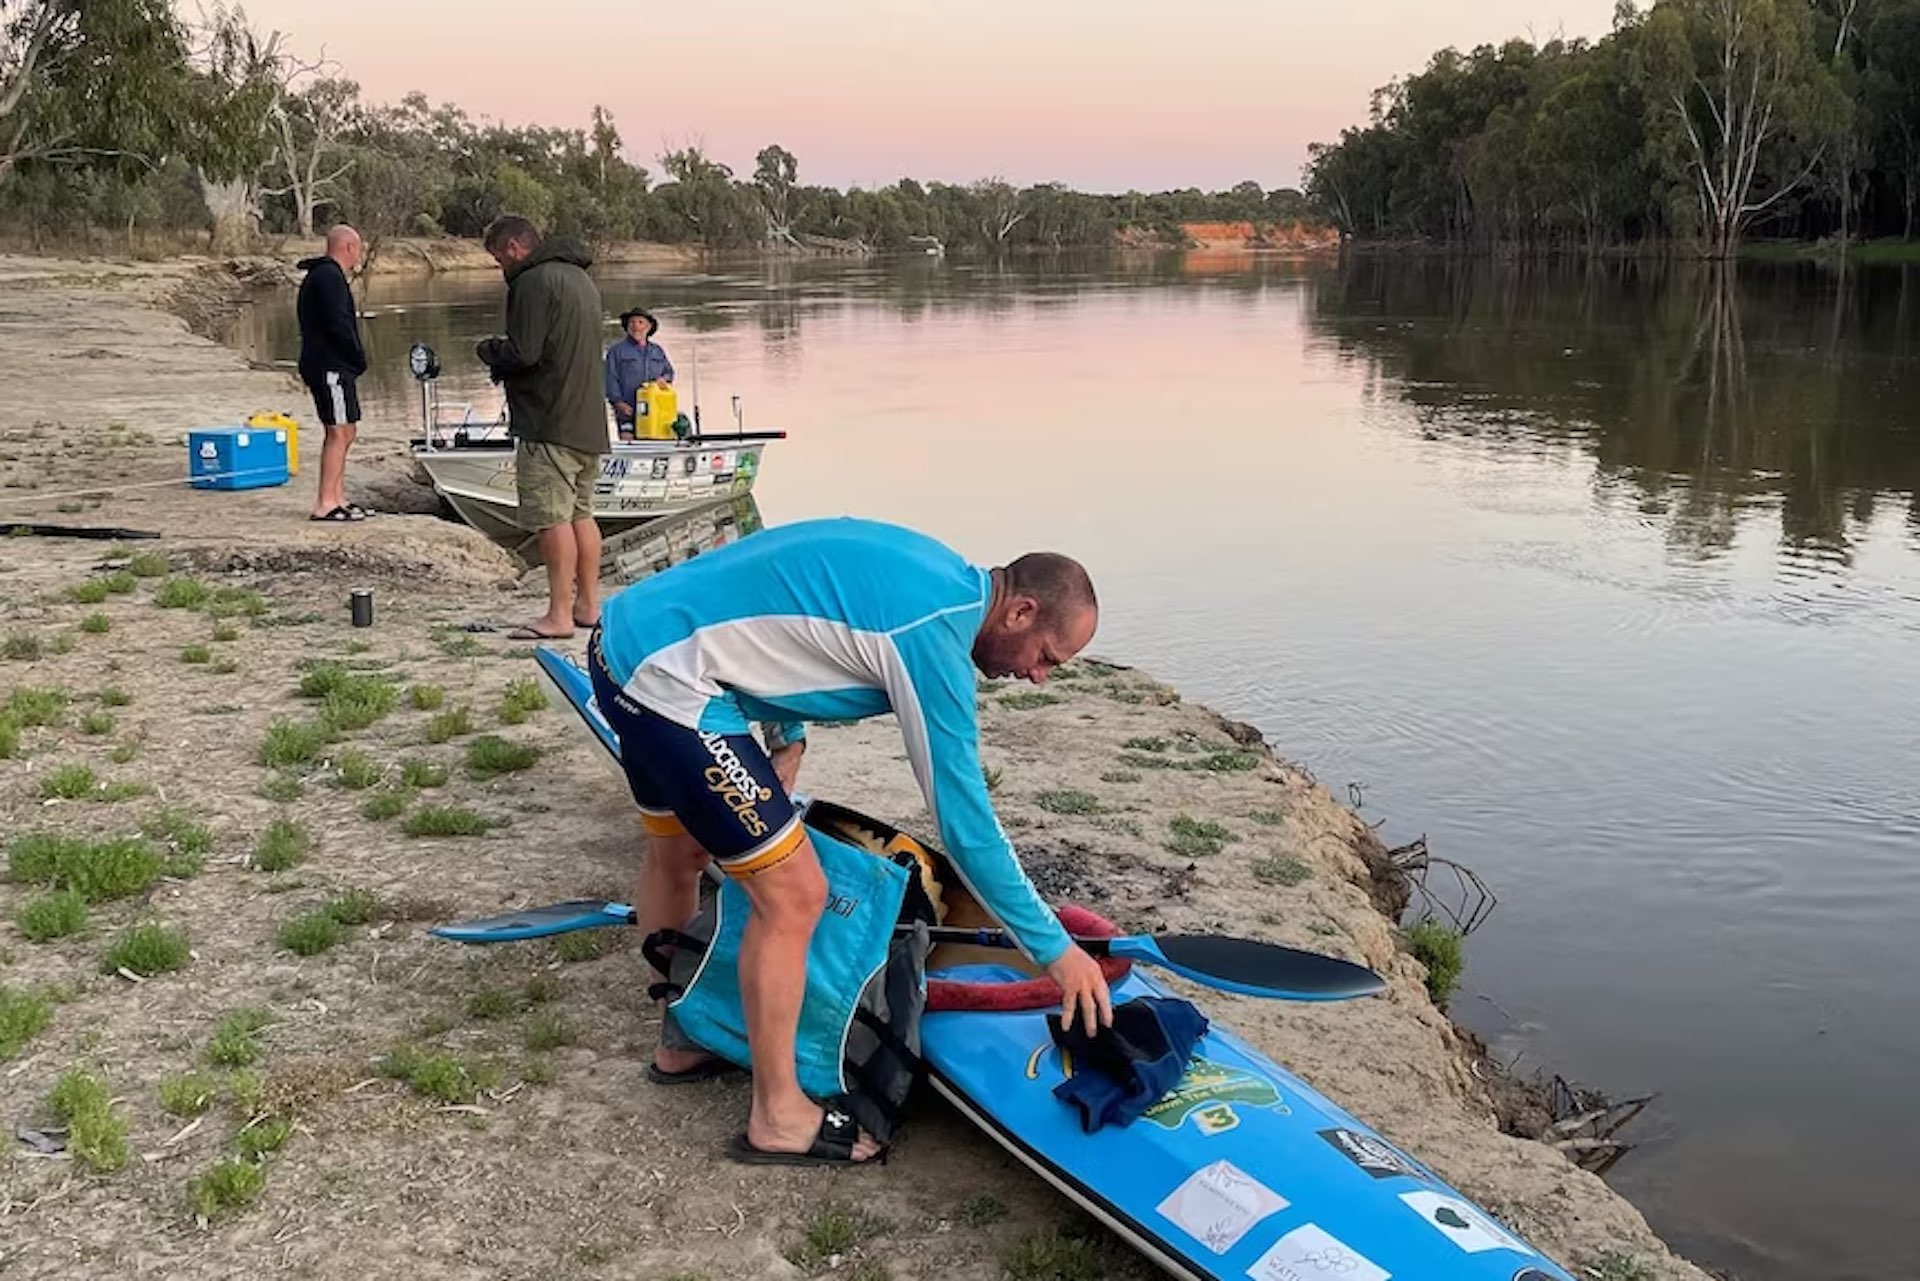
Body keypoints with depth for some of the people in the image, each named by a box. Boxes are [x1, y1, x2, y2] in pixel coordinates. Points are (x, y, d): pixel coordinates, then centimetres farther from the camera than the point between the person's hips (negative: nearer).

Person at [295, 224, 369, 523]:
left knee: (344, 432, 14)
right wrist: (359, 358, -10)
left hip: (332, 366, 11)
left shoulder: (322, 275, 21)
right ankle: (325, 504, -12)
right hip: (332, 367, -11)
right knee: (339, 433, -11)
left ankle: (338, 499, 18)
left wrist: (355, 358, 12)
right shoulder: (329, 277, -13)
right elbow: (338, 324, -22)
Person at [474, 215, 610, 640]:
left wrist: (487, 349, 1)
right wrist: (503, 357, 18)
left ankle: (559, 614, -7)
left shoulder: (534, 281, -13)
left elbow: (523, 353, -19)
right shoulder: (580, 278, 18)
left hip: (549, 424, -10)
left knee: (552, 517, -7)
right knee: (581, 513, 14)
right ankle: (588, 604, 20)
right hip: (588, 421, 10)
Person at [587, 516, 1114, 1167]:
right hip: (668, 679, -11)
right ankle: (778, 1117, 8)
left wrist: (790, 735, 18)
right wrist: (1054, 948, -8)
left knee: (679, 851, 26)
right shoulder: (934, 632, -18)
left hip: (629, 629, 11)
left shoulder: (932, 568, 9)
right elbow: (964, 823, -16)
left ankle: (679, 1043, 44)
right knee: (793, 895, -6)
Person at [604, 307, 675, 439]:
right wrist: (618, 402, -11)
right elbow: (610, 379, -1)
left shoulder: (657, 351, 20)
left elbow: (669, 371, 25)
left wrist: (664, 378, -1)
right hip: (627, 411, -4)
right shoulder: (617, 350, 6)